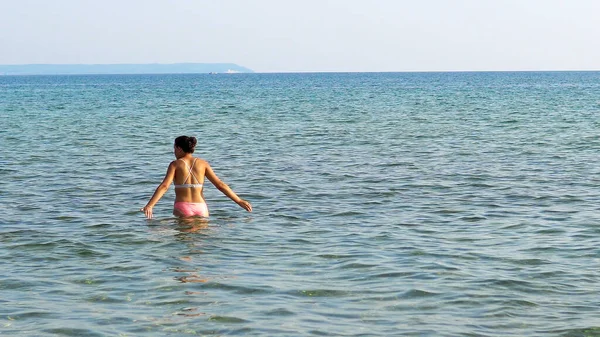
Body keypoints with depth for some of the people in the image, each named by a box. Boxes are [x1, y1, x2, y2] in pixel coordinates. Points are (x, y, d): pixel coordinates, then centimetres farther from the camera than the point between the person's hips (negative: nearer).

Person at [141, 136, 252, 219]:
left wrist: (149, 206, -19)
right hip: (200, 207, 3)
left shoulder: (175, 164, 1)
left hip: (182, 208, -3)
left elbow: (164, 186, -13)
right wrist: (239, 201, 8)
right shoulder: (202, 164, 8)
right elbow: (220, 185, 4)